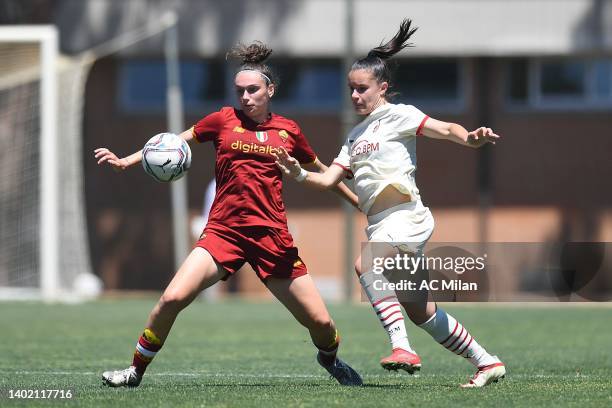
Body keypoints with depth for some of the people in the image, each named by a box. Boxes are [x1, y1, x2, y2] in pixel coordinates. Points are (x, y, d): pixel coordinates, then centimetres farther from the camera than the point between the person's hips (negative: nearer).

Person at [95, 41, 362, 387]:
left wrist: (359, 201, 29)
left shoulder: (288, 131, 9)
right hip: (223, 232, -1)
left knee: (320, 322, -1)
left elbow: (321, 172, 24)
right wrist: (126, 161, 6)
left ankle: (330, 359, 35)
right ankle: (136, 371, -1)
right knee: (172, 299, -20)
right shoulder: (224, 120, 5)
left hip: (273, 238, 1)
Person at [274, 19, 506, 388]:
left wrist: (470, 138, -32)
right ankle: (487, 362, 20)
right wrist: (298, 173, -2)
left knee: (365, 263, -34)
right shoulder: (356, 136, 22)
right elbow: (329, 179, 17)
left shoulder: (397, 115, 0)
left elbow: (446, 129, -11)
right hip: (381, 225, 8)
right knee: (422, 312, 9)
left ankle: (402, 347, -39)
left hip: (406, 215, -8)